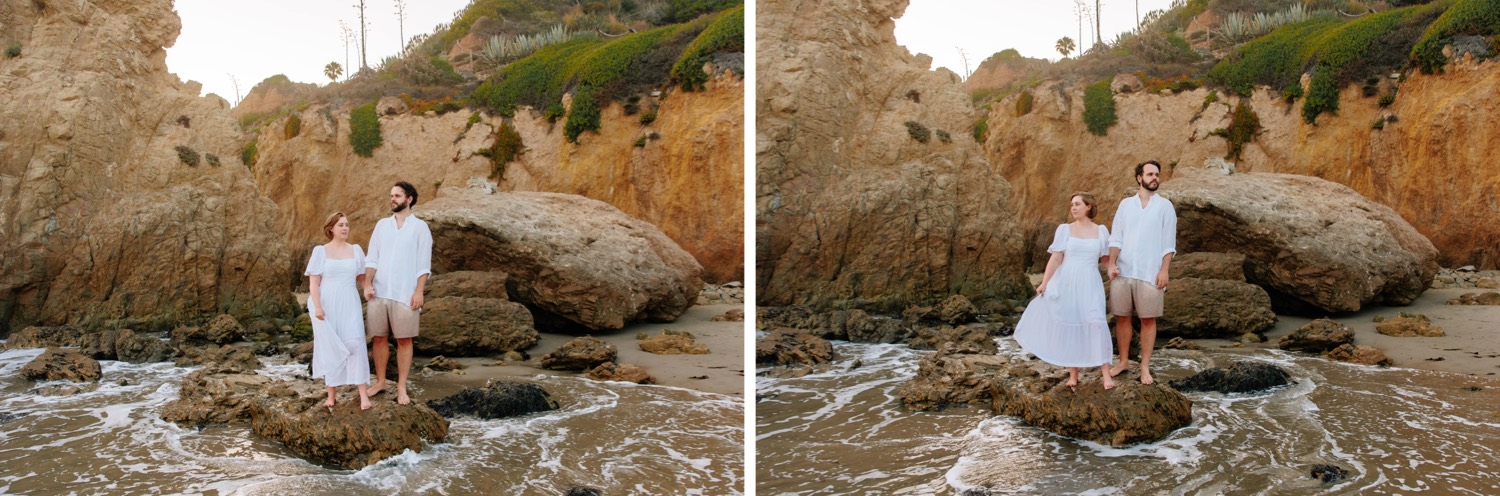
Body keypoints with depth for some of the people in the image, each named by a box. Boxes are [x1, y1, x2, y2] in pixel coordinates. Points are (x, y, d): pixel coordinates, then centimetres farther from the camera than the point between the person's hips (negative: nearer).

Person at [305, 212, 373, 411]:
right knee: (330, 348, 3)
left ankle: (363, 393, -12)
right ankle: (331, 395, 13)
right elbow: (313, 282, -4)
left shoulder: (356, 250, 8)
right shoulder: (320, 251, 0)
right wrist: (317, 307, -13)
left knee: (355, 344, -11)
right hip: (327, 305, -1)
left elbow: (362, 277, 18)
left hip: (349, 304, 1)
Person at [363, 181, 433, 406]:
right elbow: (372, 258, 8)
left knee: (404, 340, 0)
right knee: (379, 338, 7)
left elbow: (424, 264, -3)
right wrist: (367, 284, -4)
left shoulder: (420, 227, 0)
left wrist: (419, 291, -11)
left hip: (405, 294, -4)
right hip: (379, 292, 4)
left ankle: (401, 388, 7)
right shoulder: (382, 225, 11)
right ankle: (380, 382, 19)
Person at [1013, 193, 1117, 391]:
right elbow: (1056, 259, -1)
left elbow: (1105, 258, 15)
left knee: (1097, 323, -14)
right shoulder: (1064, 229, 2)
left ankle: (1105, 372, -12)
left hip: (1090, 285, 0)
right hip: (1067, 284, 0)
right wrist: (1044, 283, -5)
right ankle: (1073, 374, 13)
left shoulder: (1101, 231, 6)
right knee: (1069, 325, 3)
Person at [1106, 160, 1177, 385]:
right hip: (1123, 271, 2)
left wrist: (1164, 270, -8)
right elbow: (1116, 237, 6)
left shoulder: (1165, 206, 3)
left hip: (1150, 273, -2)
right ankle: (1123, 361, 20)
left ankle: (1145, 367, 10)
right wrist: (1111, 263, -6)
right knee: (1122, 317, 7)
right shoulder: (1126, 204, 8)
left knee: (1148, 319, 2)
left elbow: (1169, 242, 0)